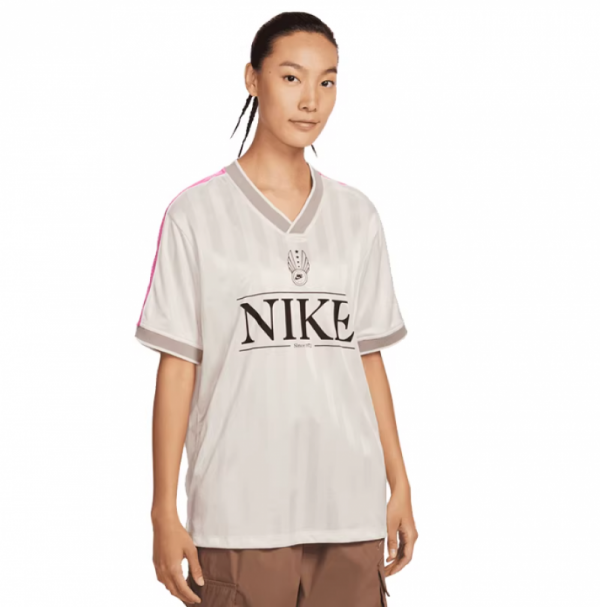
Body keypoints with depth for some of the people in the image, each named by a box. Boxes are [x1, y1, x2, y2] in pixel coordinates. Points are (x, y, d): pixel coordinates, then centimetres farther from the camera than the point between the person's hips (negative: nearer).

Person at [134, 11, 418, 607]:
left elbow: (368, 357, 13)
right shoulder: (197, 213, -1)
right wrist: (164, 510, -4)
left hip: (350, 510, 3)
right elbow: (177, 366, -2)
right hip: (239, 513, -3)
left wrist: (400, 487, 11)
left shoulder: (356, 216, 10)